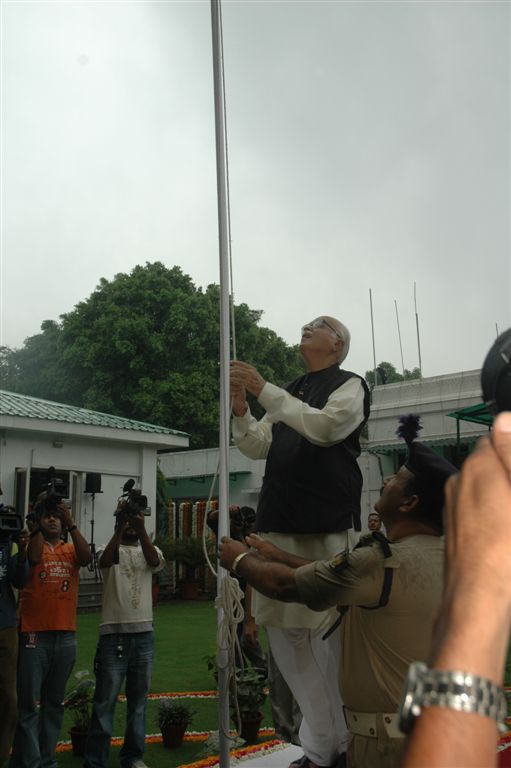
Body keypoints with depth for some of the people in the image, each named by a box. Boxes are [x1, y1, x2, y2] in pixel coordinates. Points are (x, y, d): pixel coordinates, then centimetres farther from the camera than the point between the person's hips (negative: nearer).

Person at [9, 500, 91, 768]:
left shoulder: (71, 550, 11)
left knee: (54, 703, 12)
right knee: (28, 703, -2)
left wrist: (71, 524, -16)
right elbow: (34, 557, -20)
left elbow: (86, 558, -10)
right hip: (34, 634, -4)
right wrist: (39, 524, -18)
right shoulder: (32, 544, 3)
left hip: (66, 635, 4)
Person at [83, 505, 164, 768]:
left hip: (143, 633, 3)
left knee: (139, 699, 11)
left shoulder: (148, 550, 9)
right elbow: (106, 561, -21)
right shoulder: (109, 549, 3)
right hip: (113, 633, -3)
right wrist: (120, 528, -29)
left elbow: (155, 561, -15)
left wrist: (141, 529, -28)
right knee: (105, 701, 0)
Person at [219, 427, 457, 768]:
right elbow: (336, 576, 10)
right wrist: (276, 555, 15)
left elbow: (284, 584, -12)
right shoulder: (447, 558, 2)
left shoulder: (384, 562, -24)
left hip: (390, 740, -8)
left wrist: (242, 559, 6)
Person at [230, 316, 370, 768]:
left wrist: (264, 390, -15)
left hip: (327, 527, -6)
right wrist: (241, 410, -1)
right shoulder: (291, 393, 22)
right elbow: (257, 447, 18)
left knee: (327, 630, -4)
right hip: (280, 524, 7)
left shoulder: (349, 386, 3)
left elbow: (324, 426, -16)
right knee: (284, 627, 6)